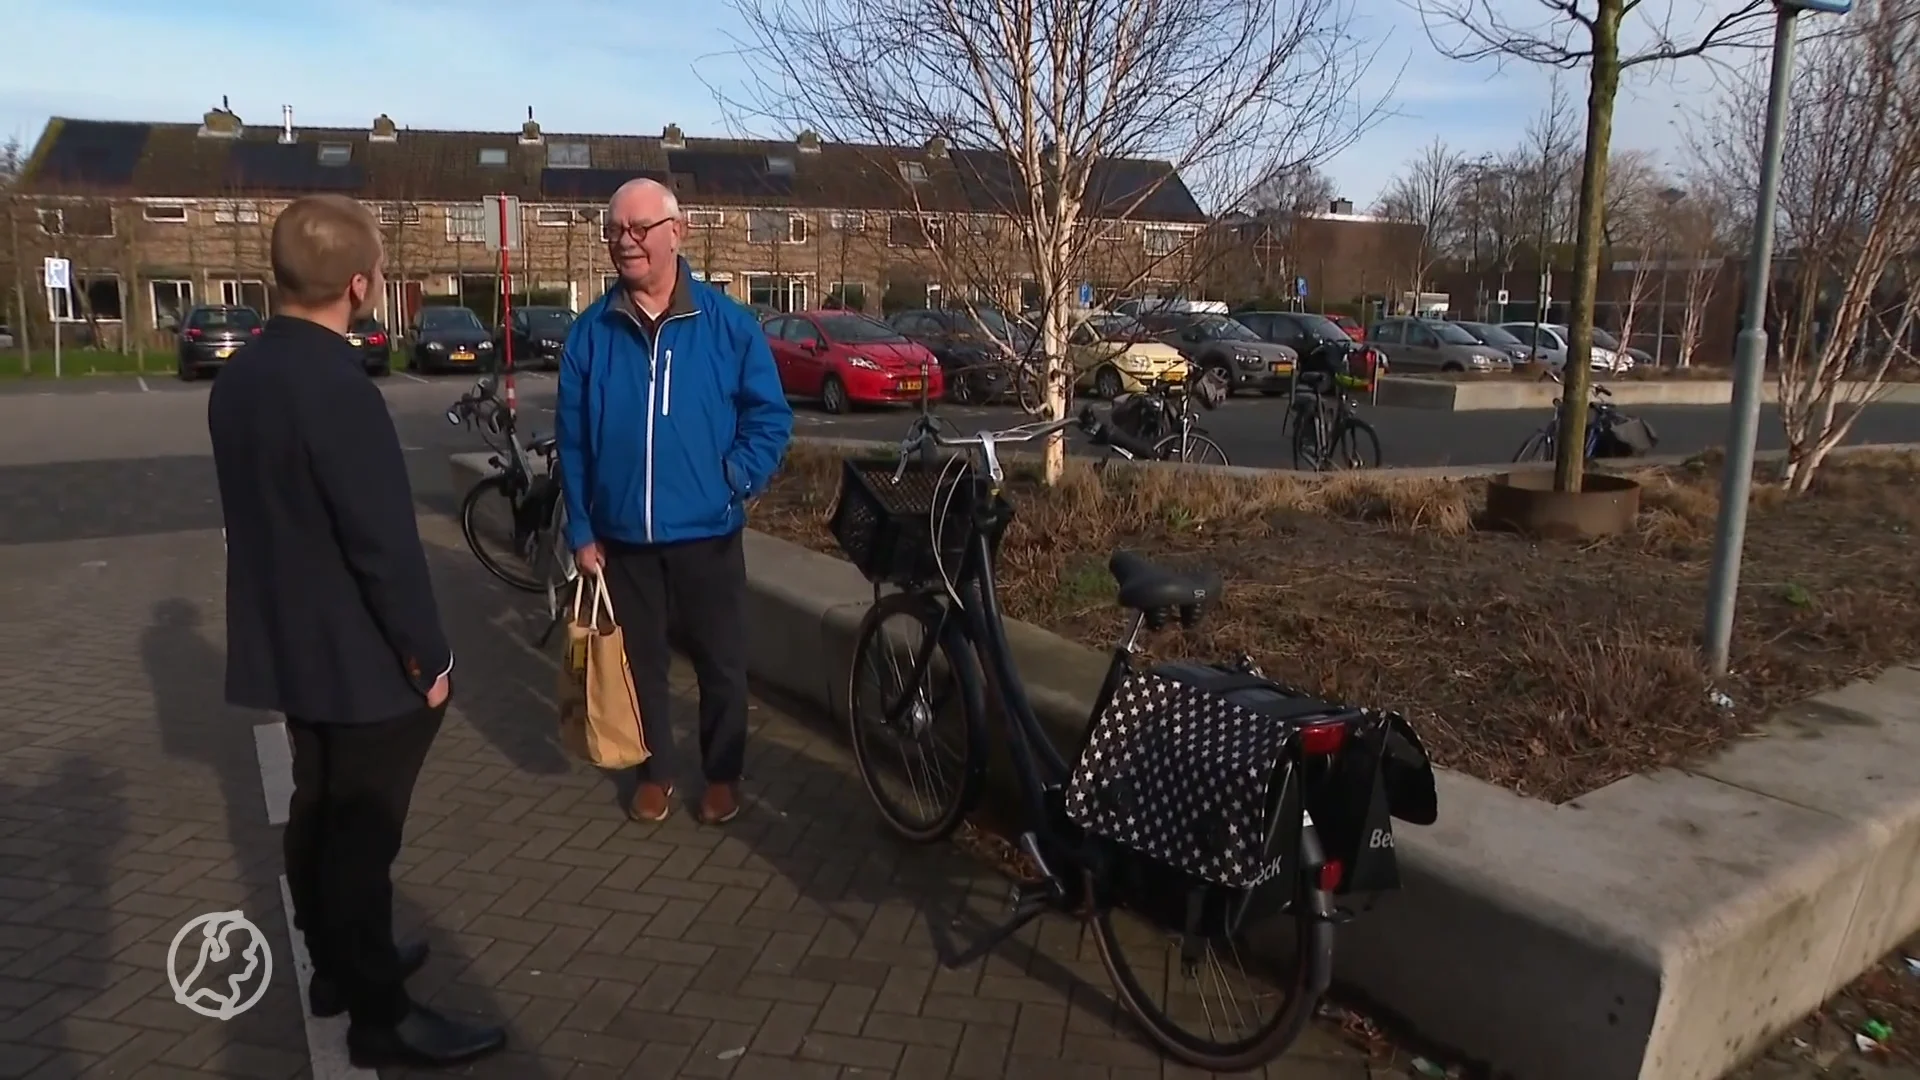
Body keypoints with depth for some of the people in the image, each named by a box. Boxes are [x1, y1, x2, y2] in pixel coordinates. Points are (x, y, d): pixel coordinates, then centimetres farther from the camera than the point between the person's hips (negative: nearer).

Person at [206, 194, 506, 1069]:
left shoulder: (238, 376, 4)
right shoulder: (337, 387, -24)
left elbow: (258, 511, 13)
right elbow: (385, 542, -23)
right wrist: (428, 655, -13)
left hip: (290, 642, 9)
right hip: (359, 656, -9)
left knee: (319, 810, 20)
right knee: (362, 831, 2)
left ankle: (337, 966, 37)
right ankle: (380, 1016, 16)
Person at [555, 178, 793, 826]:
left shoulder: (728, 324, -6)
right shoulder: (591, 332, 0)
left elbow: (771, 417, 0)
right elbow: (571, 439, 3)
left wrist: (738, 480, -13)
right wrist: (581, 531, 0)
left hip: (707, 532, -1)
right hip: (622, 536, 2)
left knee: (721, 663, 10)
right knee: (639, 661, 15)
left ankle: (722, 775, 30)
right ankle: (654, 772, 34)